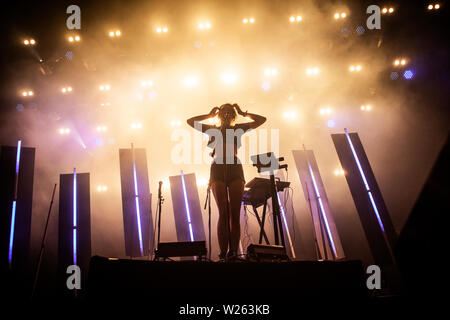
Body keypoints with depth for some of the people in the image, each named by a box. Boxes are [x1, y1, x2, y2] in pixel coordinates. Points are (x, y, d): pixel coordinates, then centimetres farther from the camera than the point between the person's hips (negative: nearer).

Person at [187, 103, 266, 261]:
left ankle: (233, 250, -6)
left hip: (235, 171, 1)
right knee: (223, 213, -11)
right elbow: (190, 121, 12)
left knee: (235, 214, -5)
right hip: (218, 171, -1)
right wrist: (210, 115, 14)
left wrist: (243, 113, 15)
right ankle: (223, 250, -12)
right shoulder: (213, 130, 16)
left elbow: (261, 120, 16)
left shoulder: (238, 129, 17)